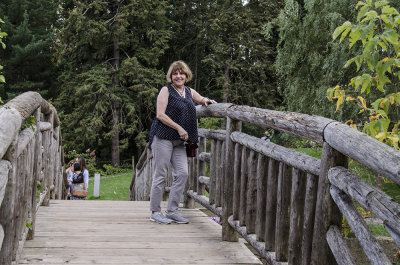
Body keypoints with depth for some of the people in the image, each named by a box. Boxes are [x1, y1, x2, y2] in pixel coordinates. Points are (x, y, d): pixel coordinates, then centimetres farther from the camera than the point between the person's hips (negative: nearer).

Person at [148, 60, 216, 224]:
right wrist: (179, 128, -14)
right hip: (163, 137, -6)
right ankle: (155, 212, 4)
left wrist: (206, 101, 8)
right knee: (160, 174, -4)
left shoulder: (190, 92, 16)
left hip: (179, 140, 6)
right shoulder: (166, 90, -2)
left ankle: (172, 211, 9)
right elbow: (160, 115, -10)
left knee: (182, 173, -1)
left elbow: (203, 100, 33)